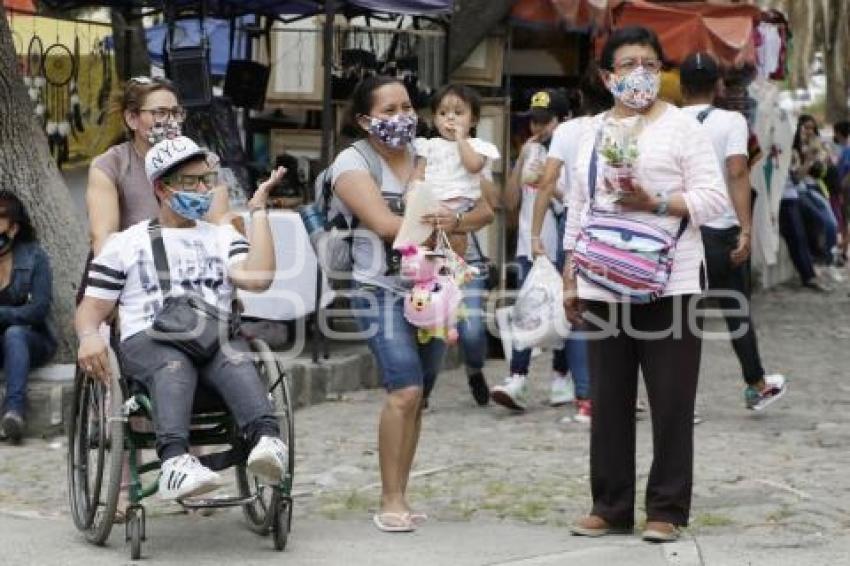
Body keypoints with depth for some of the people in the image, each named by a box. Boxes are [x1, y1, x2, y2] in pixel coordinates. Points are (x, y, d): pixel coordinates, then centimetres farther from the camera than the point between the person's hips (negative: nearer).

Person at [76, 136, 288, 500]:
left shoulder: (223, 236, 27)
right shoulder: (126, 244, 23)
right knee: (173, 364, -39)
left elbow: (257, 278, 6)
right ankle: (175, 460, -62)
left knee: (236, 357, -36)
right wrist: (89, 336, -7)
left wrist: (258, 211, 12)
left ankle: (266, 440, -61)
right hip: (148, 341, -2)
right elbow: (91, 308, 18)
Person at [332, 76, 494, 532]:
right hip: (382, 290, -5)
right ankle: (391, 500, -11)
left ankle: (397, 498, 14)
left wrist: (456, 221, -18)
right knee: (406, 391, -19)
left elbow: (485, 208, 3)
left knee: (417, 397, 6)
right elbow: (386, 225, -19)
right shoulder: (353, 162, -6)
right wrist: (443, 225, -12)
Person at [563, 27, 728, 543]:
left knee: (671, 403, -2)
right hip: (603, 287, 5)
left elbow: (715, 197, -8)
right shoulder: (592, 132, 15)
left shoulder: (681, 126, -1)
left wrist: (655, 204, -20)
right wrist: (570, 281, 14)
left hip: (668, 286, -5)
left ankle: (667, 510, 5)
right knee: (609, 403, 7)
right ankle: (611, 507, 15)